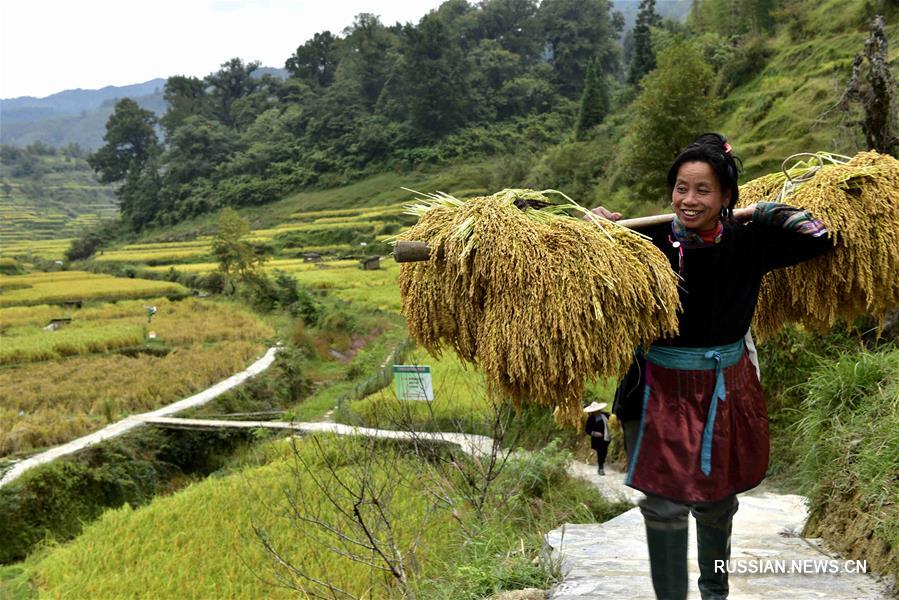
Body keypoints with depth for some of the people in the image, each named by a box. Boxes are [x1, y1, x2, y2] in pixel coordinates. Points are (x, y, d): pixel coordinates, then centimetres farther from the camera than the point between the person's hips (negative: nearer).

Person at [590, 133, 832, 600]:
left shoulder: (747, 243, -10)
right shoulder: (648, 241, -14)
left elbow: (820, 235, -12)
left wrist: (759, 211, -9)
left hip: (723, 391, 2)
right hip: (660, 391, -2)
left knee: (716, 502, 20)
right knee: (664, 506, 0)